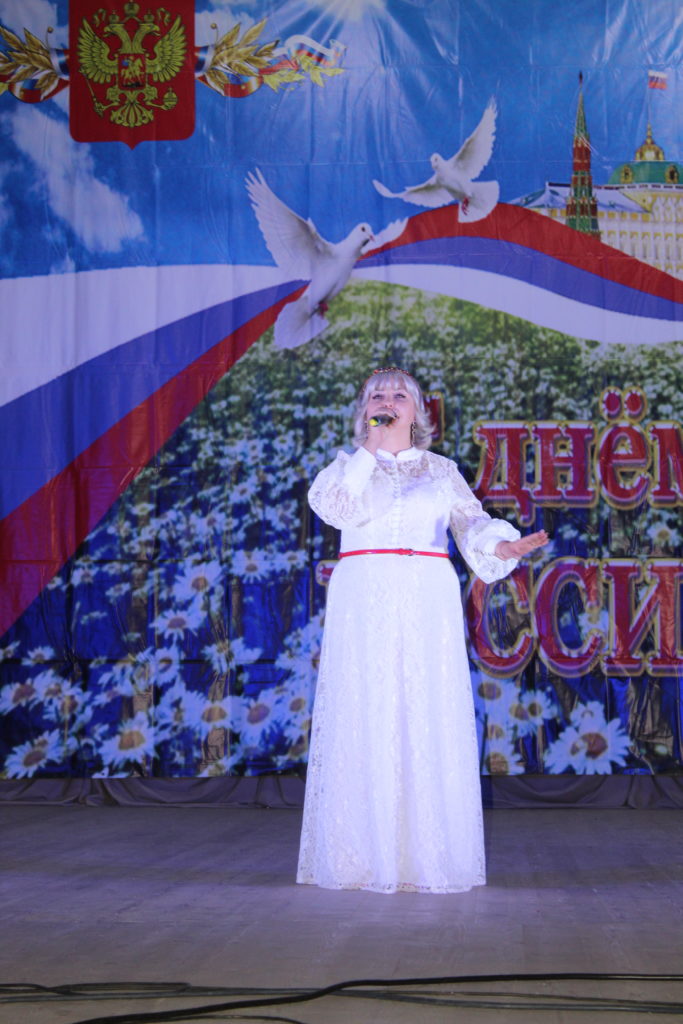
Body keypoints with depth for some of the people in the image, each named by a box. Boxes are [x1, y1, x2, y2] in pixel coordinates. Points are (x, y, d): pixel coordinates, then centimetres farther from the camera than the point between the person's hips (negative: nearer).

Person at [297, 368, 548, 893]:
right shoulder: (348, 464, 14)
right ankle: (363, 855, -3)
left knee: (429, 724, -5)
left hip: (427, 605, 1)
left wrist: (503, 545, -18)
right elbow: (334, 505, -7)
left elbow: (472, 523, 2)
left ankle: (428, 855, -2)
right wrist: (372, 448, -5)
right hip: (362, 604, -1)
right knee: (363, 723, -6)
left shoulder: (442, 470, 15)